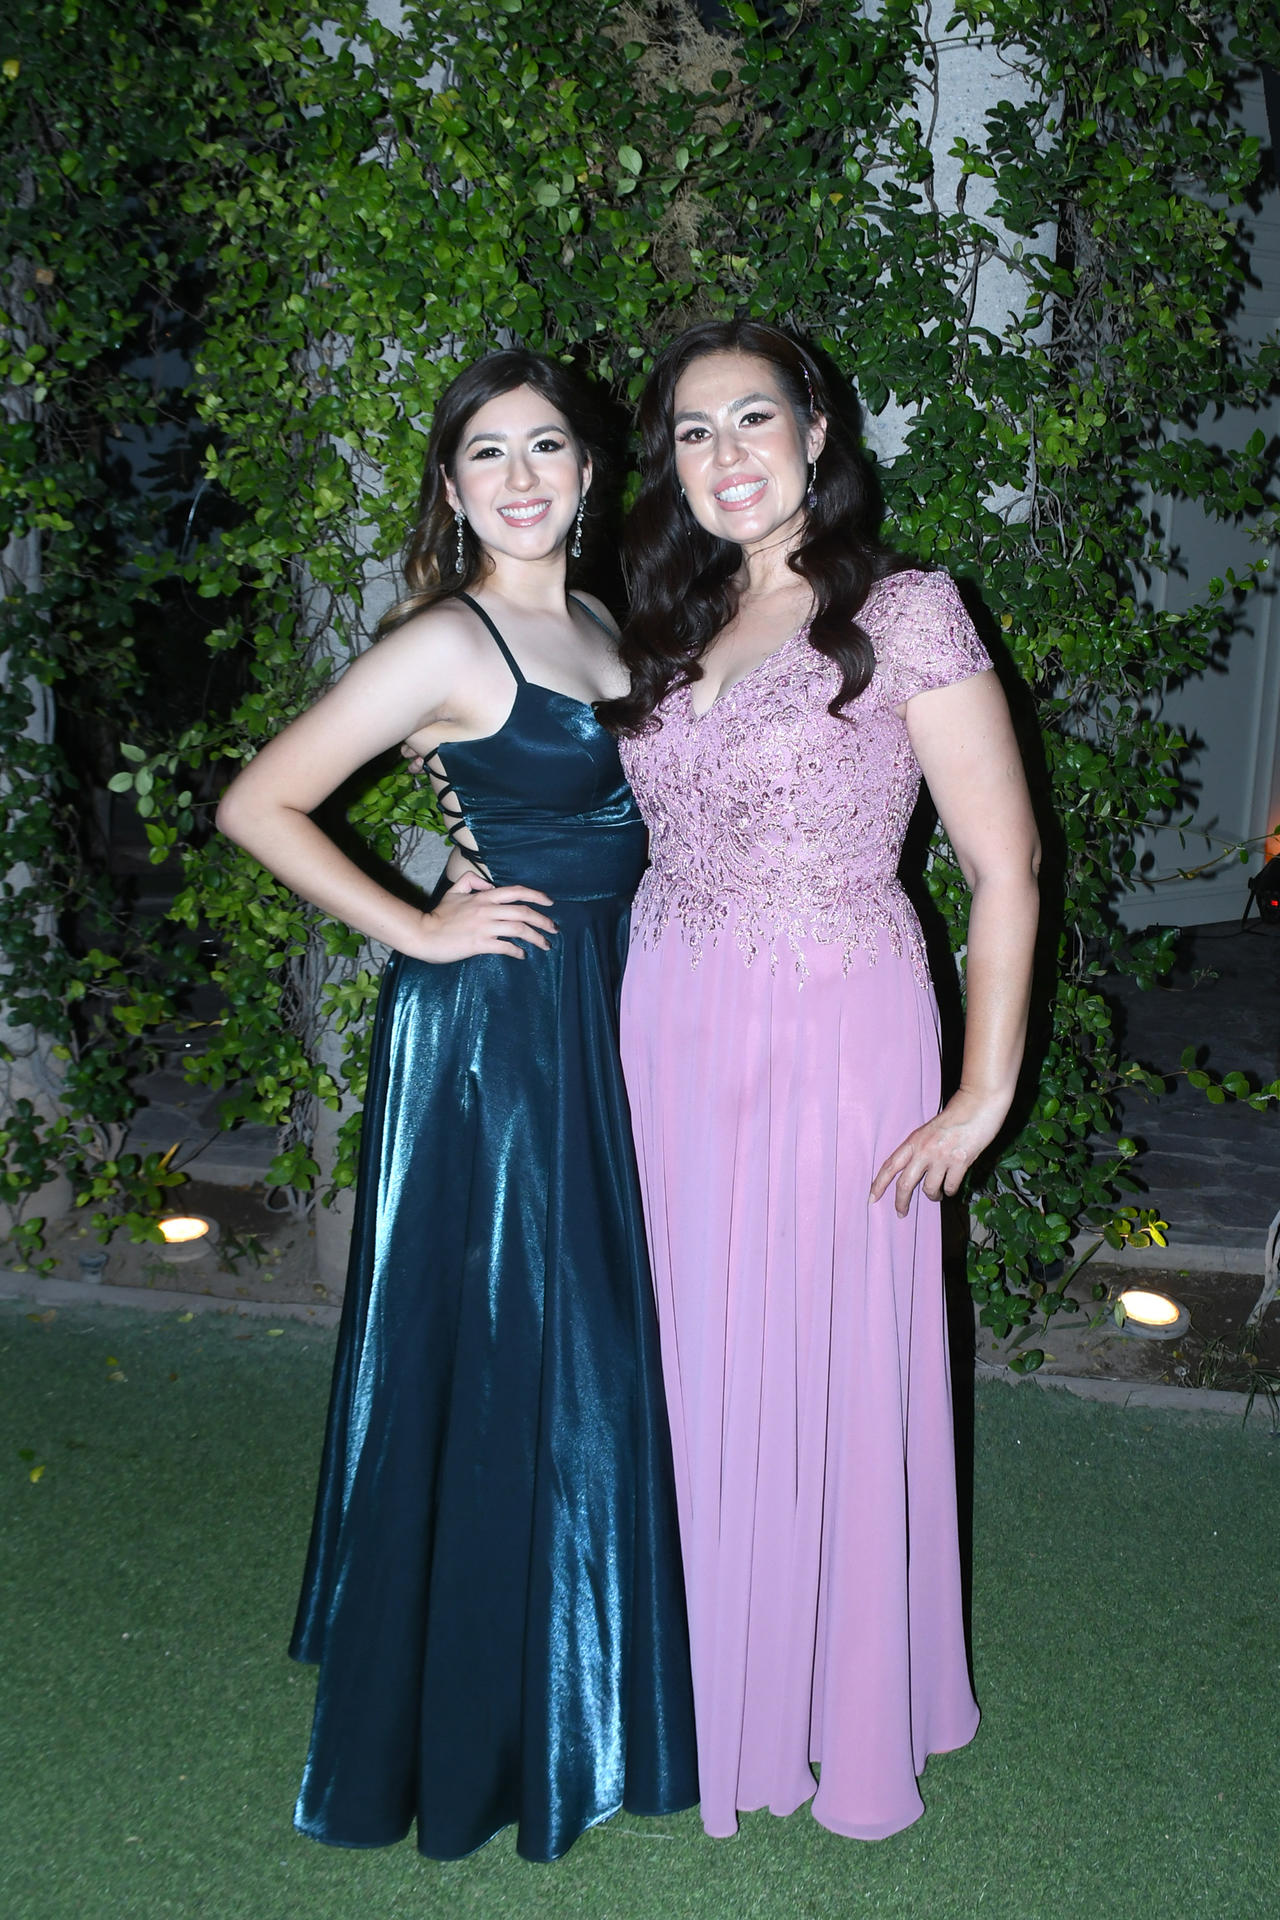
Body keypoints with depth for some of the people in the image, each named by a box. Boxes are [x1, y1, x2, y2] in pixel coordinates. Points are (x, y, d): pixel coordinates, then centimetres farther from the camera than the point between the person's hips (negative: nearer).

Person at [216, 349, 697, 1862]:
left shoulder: (602, 630, 11)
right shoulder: (445, 642, -13)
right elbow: (257, 805, -15)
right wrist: (418, 930, -13)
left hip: (597, 1022, 8)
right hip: (487, 1027, -8)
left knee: (588, 1354, 17)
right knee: (490, 1364, 3)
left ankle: (577, 1685, 37)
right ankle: (471, 1734, 23)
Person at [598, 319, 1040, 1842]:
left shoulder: (903, 614, -8)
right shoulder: (675, 626, 11)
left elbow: (1005, 871, -10)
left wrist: (982, 1096, -11)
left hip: (832, 1035, -5)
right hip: (668, 1030, 6)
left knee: (829, 1369, 5)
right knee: (703, 1361, 13)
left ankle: (852, 1718, 28)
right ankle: (722, 1683, 34)